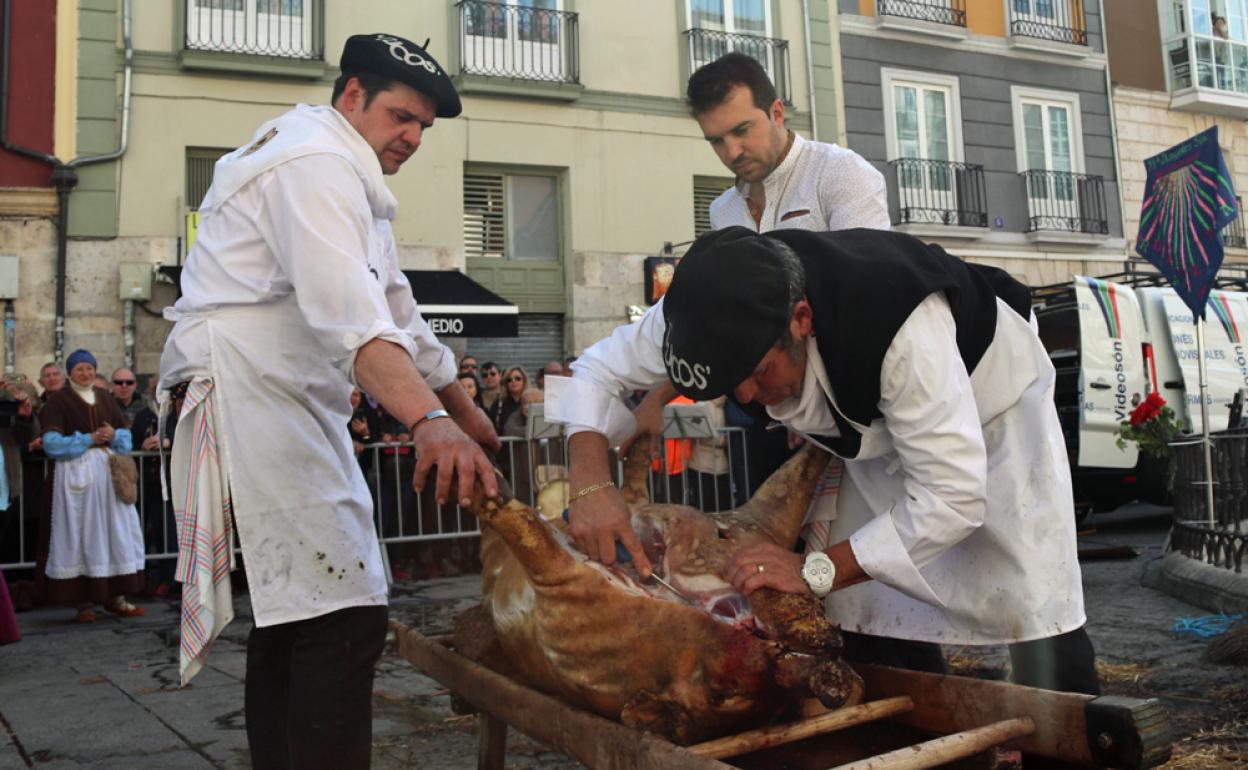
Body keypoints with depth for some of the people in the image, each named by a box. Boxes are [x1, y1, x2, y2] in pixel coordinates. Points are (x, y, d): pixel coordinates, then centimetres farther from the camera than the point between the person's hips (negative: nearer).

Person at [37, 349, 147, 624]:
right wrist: (88, 440, -13)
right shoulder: (58, 400, 2)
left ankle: (115, 596, 9)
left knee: (116, 531, 2)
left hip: (109, 471, 4)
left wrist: (113, 436, -6)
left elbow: (125, 435, 15)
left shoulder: (105, 397, 16)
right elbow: (52, 442, -7)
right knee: (81, 534, -3)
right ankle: (85, 602, 2)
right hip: (76, 473, -4)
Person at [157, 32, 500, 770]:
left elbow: (395, 307, 26)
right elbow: (351, 314, -30)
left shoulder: (349, 178, 23)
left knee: (295, 617, 15)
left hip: (292, 399, 11)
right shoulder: (314, 163, -12)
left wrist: (461, 404, 27)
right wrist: (430, 420, -41)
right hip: (250, 395, -11)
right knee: (344, 617, -16)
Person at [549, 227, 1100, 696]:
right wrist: (590, 484, -34)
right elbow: (600, 369, -16)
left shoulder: (903, 329, -46)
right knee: (871, 617, 0)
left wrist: (815, 570, -38)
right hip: (879, 423, 5)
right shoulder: (717, 308, -28)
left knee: (1035, 624, -11)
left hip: (991, 397, -4)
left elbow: (955, 496, -39)